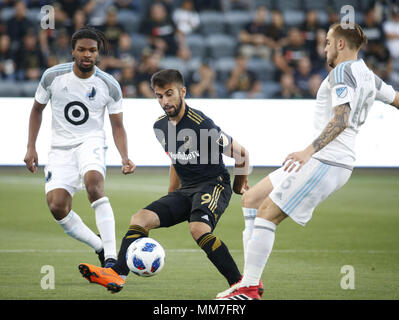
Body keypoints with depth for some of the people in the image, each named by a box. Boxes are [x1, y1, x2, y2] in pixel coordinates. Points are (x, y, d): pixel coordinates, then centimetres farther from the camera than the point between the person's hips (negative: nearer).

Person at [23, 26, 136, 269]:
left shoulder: (110, 86, -7)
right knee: (57, 207, -15)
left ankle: (111, 257, -35)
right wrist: (31, 147, 5)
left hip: (91, 142, -2)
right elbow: (37, 109, 11)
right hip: (61, 147, 2)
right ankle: (100, 247, 8)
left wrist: (125, 158, -15)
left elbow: (118, 126, 1)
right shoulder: (53, 76, -5)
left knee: (94, 184, -34)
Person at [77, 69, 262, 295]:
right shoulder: (160, 126, 7)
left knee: (198, 228, -34)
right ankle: (117, 275, -23)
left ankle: (240, 283, -26)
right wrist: (171, 196, 26)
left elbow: (241, 154, -7)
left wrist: (239, 186, 7)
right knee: (141, 219, -11)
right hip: (185, 190, 8)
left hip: (214, 185, -7)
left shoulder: (201, 124, -17)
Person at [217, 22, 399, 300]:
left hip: (325, 161, -10)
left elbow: (340, 120, -23)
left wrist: (310, 150, -31)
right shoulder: (367, 76, 16)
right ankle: (251, 278, 9)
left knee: (267, 212, -14)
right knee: (251, 199, 12)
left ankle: (248, 289, -14)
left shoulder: (342, 72, -11)